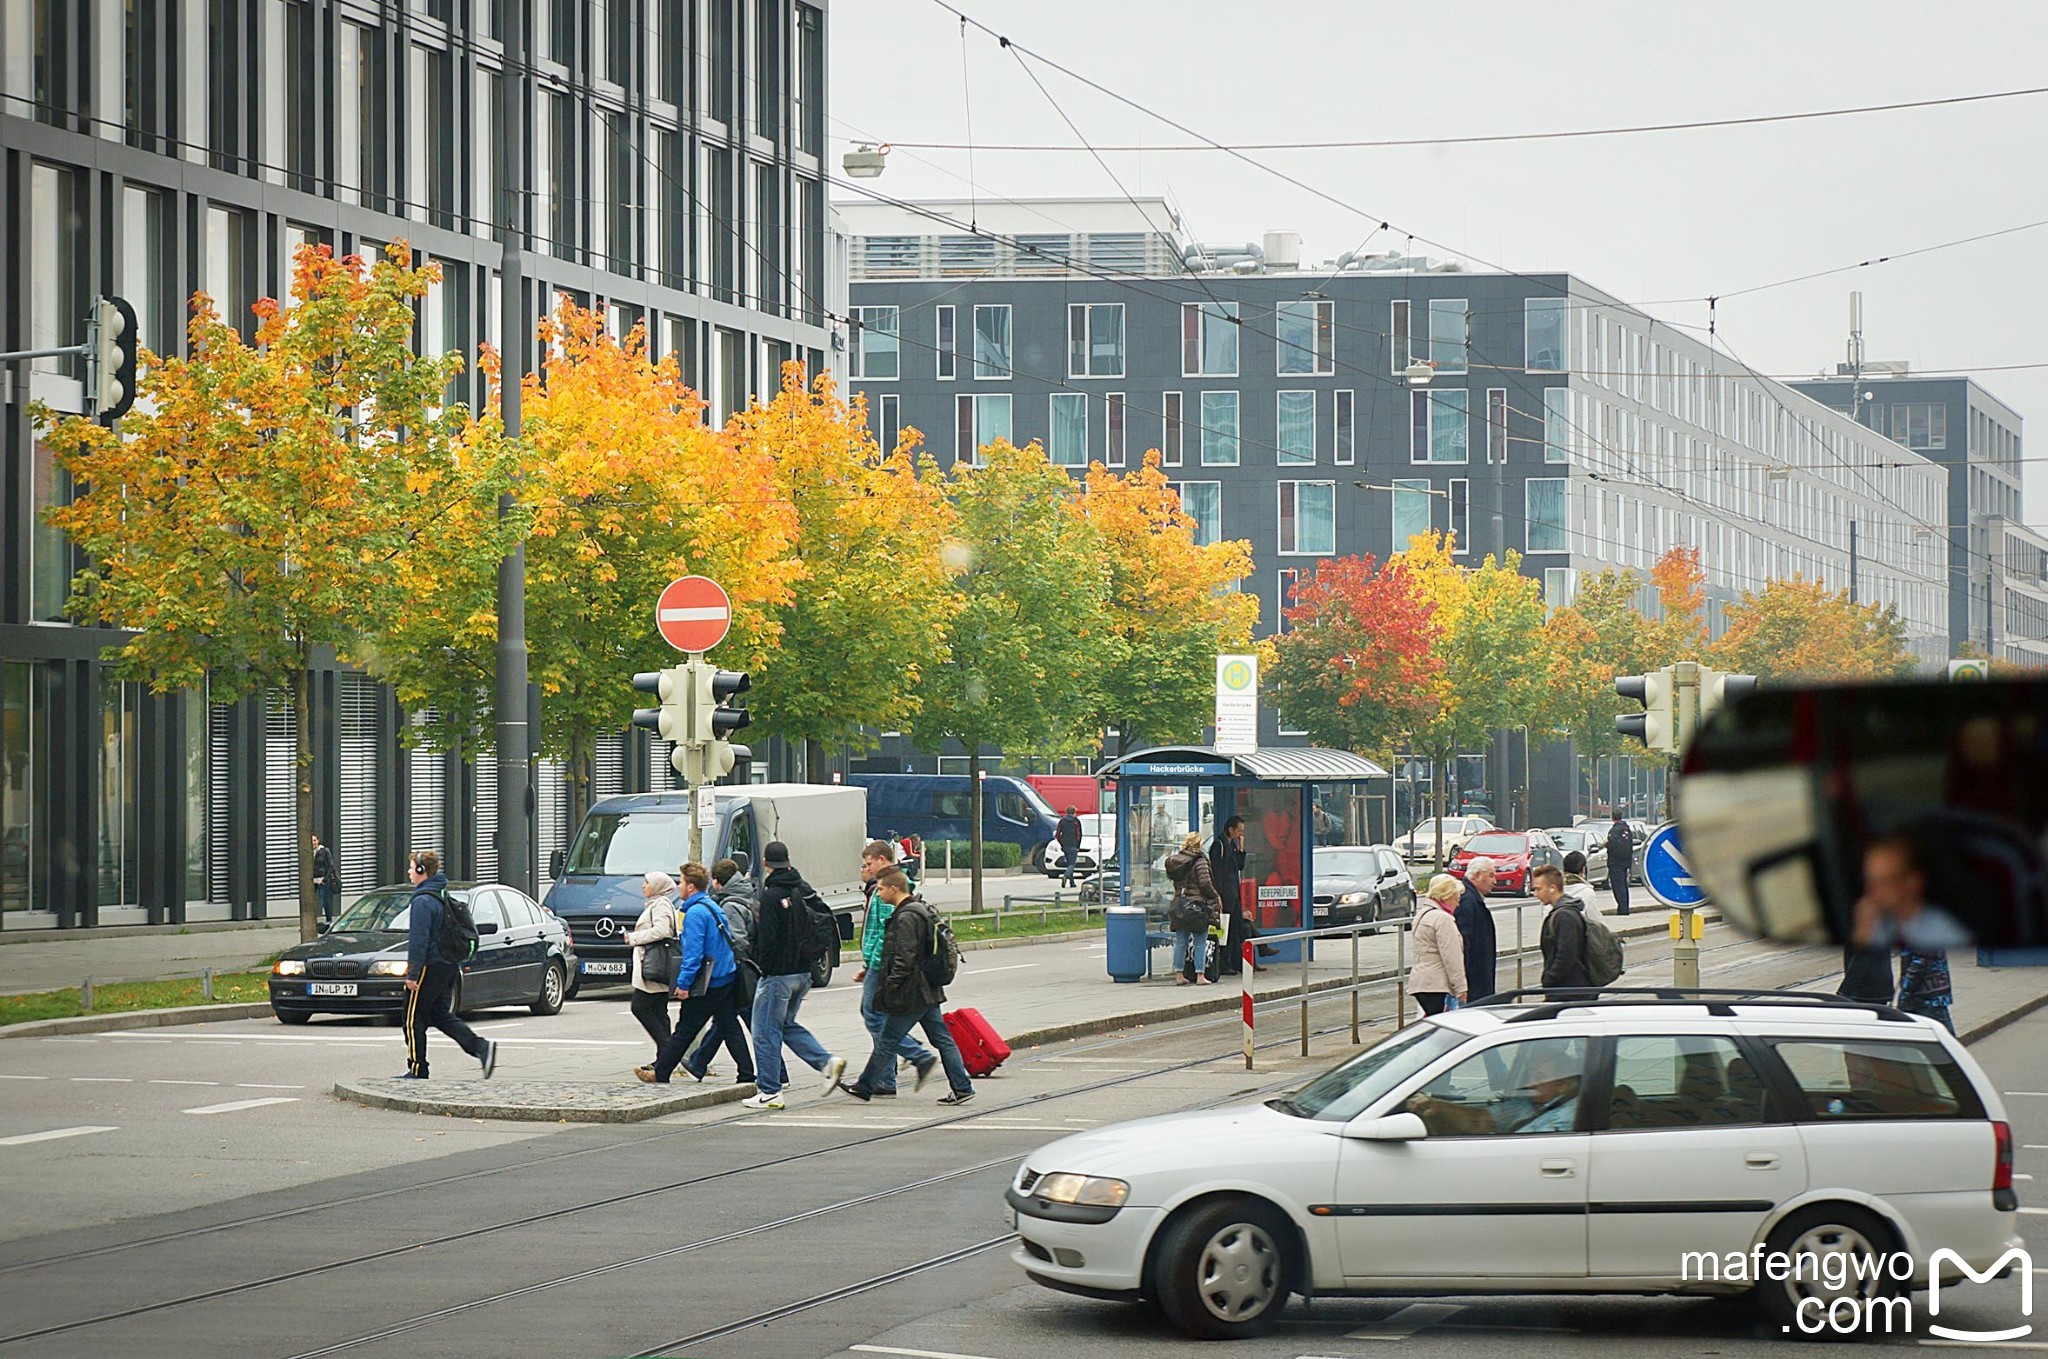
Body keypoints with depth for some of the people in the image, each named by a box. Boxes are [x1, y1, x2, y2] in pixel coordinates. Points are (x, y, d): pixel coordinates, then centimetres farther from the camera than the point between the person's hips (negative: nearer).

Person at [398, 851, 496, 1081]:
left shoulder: (423, 901, -16)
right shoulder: (444, 896, 14)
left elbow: (418, 940, -20)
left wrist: (412, 973, -19)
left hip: (431, 967, -9)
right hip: (449, 965, 9)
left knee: (413, 1019, 1)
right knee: (440, 1015, 14)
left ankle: (417, 1069, 3)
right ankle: (481, 1047, -1)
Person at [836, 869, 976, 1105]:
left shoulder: (906, 917, -18)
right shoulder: (922, 910, 13)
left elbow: (904, 960, -22)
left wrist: (889, 988, -16)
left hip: (911, 994, -10)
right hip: (929, 992, 10)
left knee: (887, 1041, 2)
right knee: (942, 1039, 9)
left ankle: (865, 1087, 11)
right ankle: (962, 1088, 6)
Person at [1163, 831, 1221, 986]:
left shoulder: (1175, 860, 7)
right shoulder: (1200, 861, -10)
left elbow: (1173, 879, 11)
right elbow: (1205, 883, -14)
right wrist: (1216, 897, 0)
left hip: (1179, 906, 6)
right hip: (1197, 904, -6)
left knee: (1180, 942, 10)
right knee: (1200, 943, 1)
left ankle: (1180, 976, 12)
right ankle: (1200, 976, -1)